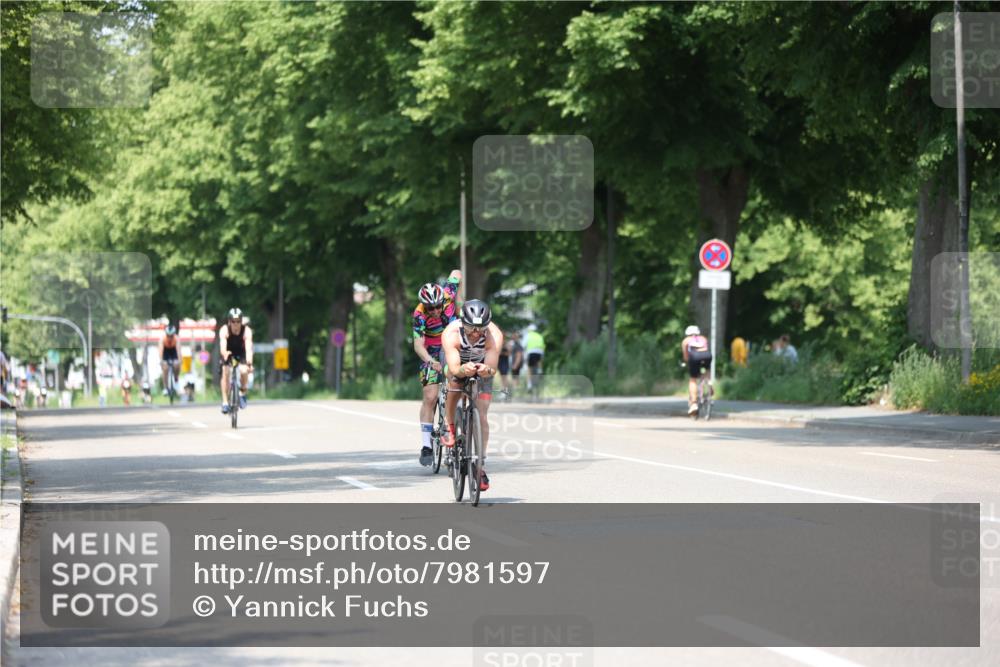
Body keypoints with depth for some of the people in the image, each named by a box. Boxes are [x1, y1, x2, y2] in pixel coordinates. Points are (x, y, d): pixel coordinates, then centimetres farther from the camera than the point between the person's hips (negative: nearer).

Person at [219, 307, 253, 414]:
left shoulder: (247, 331, -30)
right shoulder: (224, 330, -30)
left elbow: (249, 348, -42)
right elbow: (222, 346, -44)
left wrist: (249, 362, -59)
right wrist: (225, 354, -67)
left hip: (241, 353, 0)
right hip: (228, 353, 0)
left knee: (243, 371, -25)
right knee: (226, 372, -23)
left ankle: (243, 392, 3)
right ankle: (225, 402, -17)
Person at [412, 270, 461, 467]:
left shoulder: (448, 295, -21)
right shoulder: (420, 315, -26)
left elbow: (457, 274, -1)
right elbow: (418, 344, -31)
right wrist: (430, 361, -49)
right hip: (432, 354, -3)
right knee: (430, 397, -12)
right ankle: (426, 446, -11)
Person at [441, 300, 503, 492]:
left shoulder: (494, 335, -35)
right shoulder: (451, 333, -37)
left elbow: (493, 368, -37)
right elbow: (454, 368, -42)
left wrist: (486, 370, -59)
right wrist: (464, 370, -64)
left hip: (483, 368, 0)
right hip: (459, 365, 0)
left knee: (481, 416, -9)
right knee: (454, 386, -32)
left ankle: (480, 466, -3)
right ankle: (449, 426, -6)